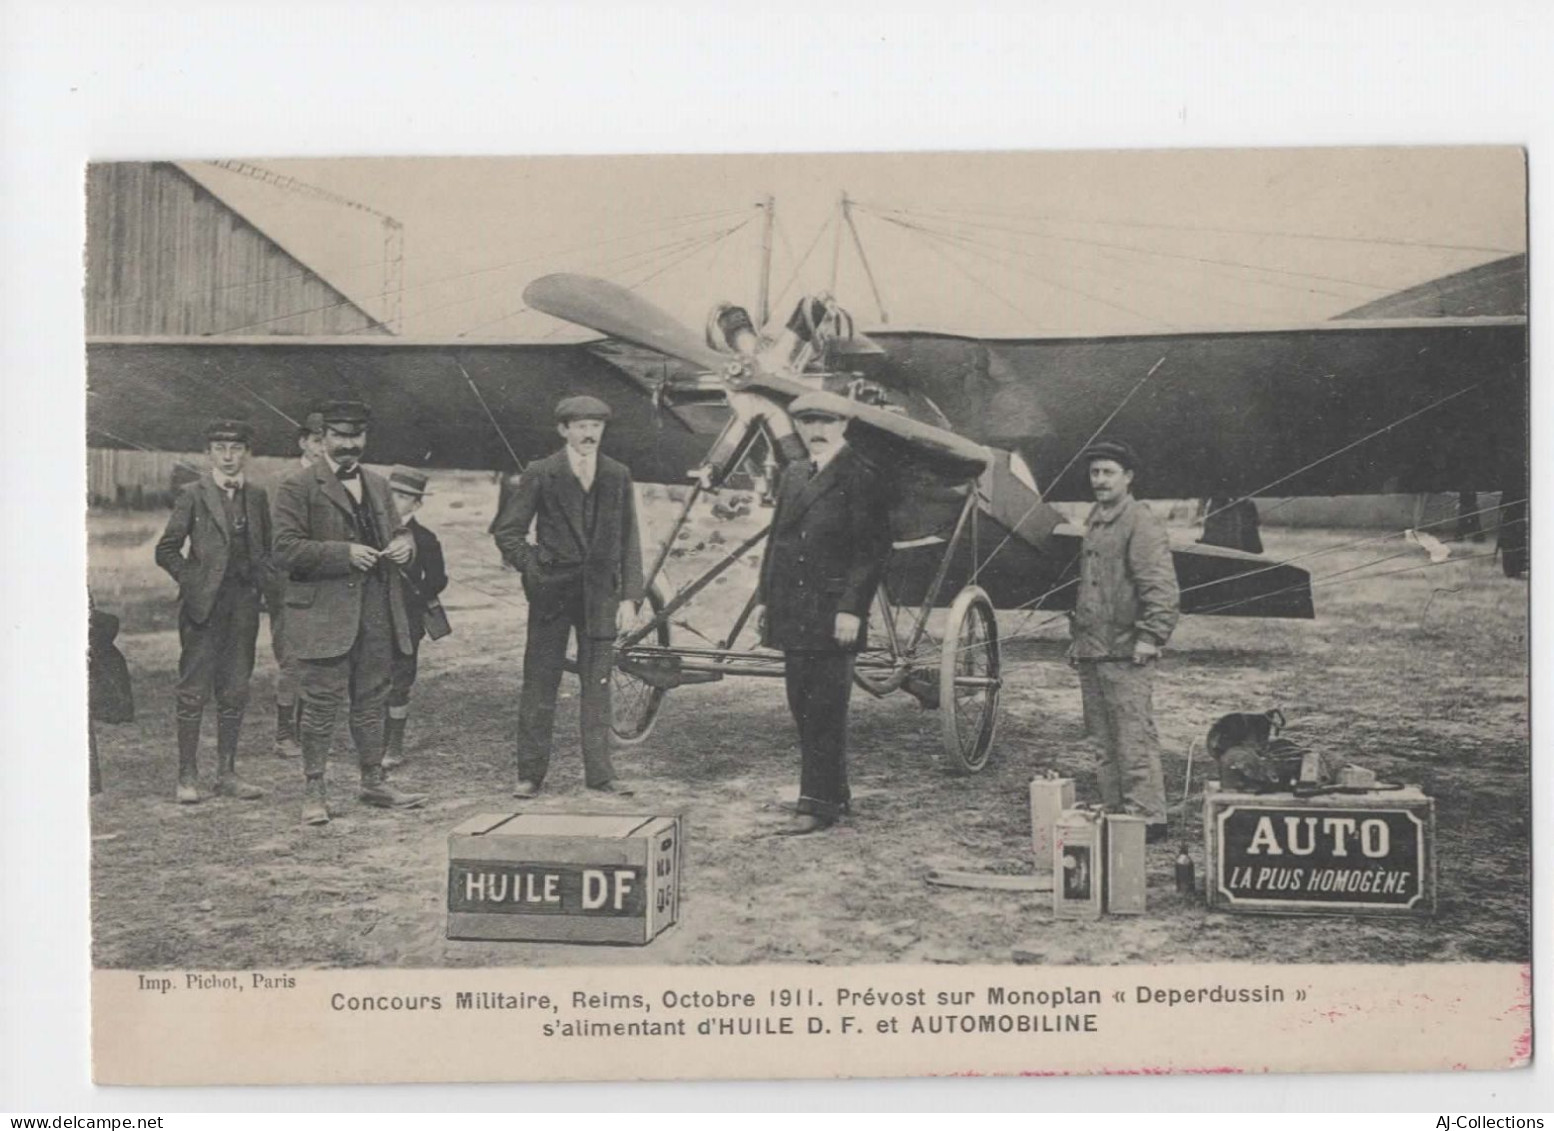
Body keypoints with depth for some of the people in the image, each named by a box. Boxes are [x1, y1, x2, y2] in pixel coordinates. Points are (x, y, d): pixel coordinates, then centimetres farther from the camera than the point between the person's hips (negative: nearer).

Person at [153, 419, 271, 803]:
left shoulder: (256, 496, 11)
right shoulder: (193, 494, -1)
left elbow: (267, 549, 20)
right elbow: (167, 550, 0)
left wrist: (260, 580, 4)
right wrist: (191, 580, -8)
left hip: (244, 603, 4)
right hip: (203, 605, -4)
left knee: (235, 692, 7)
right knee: (193, 692, -2)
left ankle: (227, 773, 15)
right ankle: (187, 776, 4)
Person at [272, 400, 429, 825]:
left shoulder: (378, 485, 17)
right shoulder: (298, 487, -4)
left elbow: (397, 531, 26)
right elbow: (287, 550, -12)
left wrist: (404, 544, 1)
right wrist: (344, 554, -19)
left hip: (377, 614, 6)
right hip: (324, 616, -6)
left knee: (372, 702, 13)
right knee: (321, 705, -2)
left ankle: (373, 782, 24)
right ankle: (313, 791, 7)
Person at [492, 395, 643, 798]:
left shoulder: (618, 477, 8)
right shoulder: (540, 474, 0)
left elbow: (629, 541, 9)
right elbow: (506, 530, 4)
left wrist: (630, 595, 2)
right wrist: (532, 568, -6)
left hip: (600, 593, 2)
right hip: (552, 592, -2)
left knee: (598, 686, 2)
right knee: (539, 685, 2)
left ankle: (599, 773, 8)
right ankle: (530, 773, 9)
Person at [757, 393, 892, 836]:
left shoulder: (860, 479, -7)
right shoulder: (792, 475, 16)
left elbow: (873, 548, -11)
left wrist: (852, 609, -17)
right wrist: (765, 597, 14)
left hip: (832, 615, -8)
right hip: (792, 612, 8)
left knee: (826, 711, -5)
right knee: (802, 708, 11)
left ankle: (819, 804, 0)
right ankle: (833, 795, 21)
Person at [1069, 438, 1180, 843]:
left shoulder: (1141, 524, -9)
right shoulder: (1094, 522, 18)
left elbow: (1162, 588, -16)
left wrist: (1150, 637, -20)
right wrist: (1079, 637, 21)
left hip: (1126, 655, -9)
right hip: (1091, 655, 9)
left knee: (1134, 738, -6)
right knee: (1107, 741, 13)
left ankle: (1147, 817, -1)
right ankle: (1114, 812, 20)